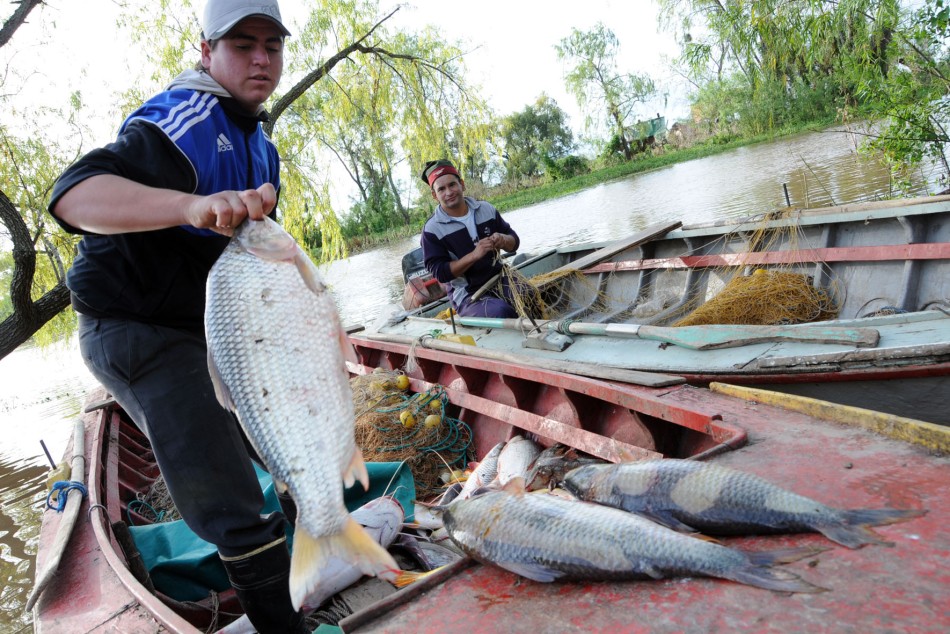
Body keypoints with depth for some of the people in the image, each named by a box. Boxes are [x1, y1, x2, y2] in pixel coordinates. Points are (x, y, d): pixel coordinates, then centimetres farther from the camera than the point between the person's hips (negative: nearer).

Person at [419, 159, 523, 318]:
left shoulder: (486, 208, 7)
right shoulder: (432, 229, -5)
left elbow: (514, 241, 13)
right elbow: (439, 272, -12)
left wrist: (503, 240, -12)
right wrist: (474, 255, -24)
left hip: (500, 280, 4)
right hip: (467, 295, -4)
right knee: (502, 312, -33)